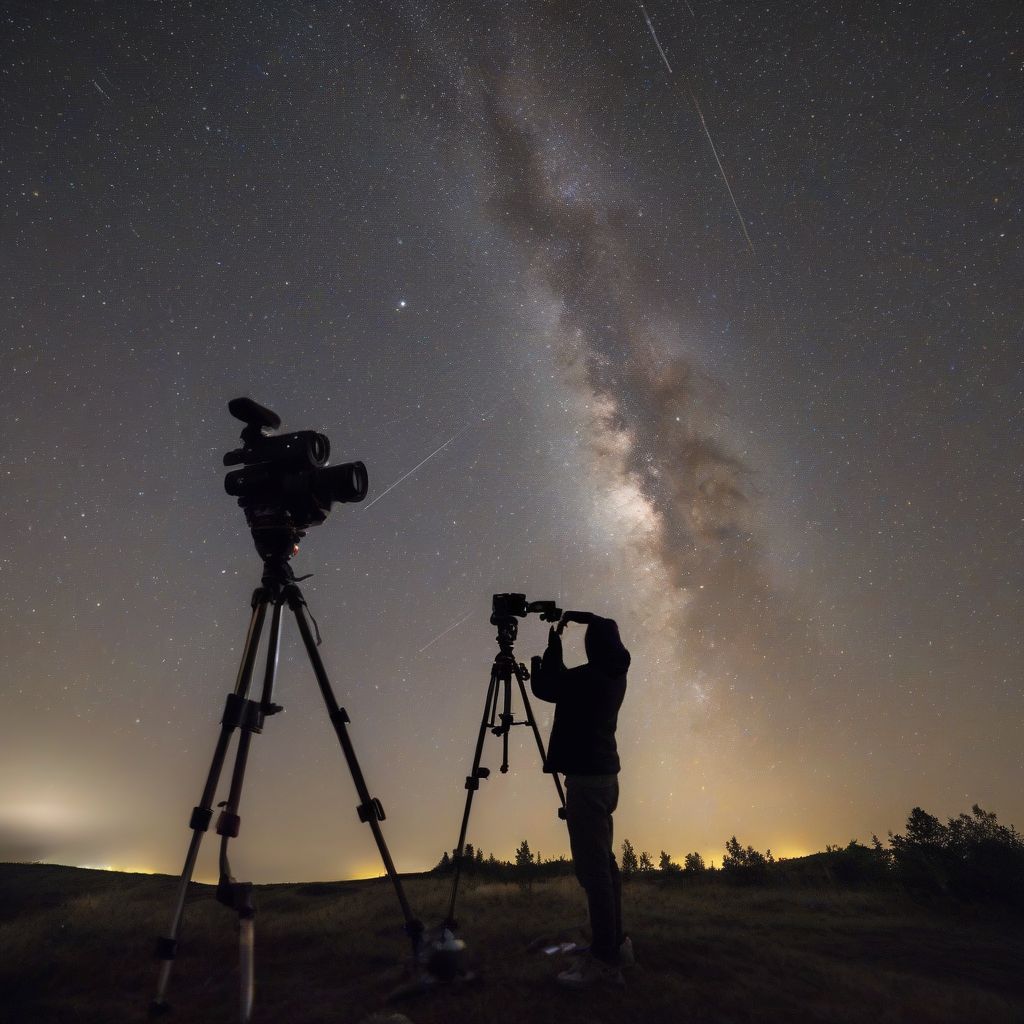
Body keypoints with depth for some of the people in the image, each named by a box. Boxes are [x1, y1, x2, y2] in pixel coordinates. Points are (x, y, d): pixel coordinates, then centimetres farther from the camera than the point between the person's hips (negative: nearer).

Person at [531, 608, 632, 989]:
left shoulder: (589, 677, -19)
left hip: (586, 778, -9)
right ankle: (615, 943, 29)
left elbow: (542, 686, -9)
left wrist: (553, 645, 0)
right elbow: (565, 684, 20)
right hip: (604, 774, 9)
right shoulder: (614, 675, 6)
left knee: (593, 869, -3)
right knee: (603, 863, 18)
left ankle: (604, 960, 5)